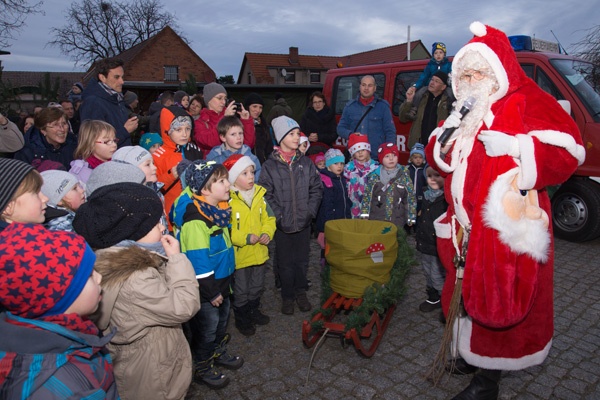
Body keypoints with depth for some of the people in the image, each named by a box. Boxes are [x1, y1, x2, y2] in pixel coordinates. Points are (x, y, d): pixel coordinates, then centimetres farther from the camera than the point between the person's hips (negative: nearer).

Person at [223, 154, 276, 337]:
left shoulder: (259, 195, 1)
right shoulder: (228, 200, -21)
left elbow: (268, 218, 8)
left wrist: (267, 233, -10)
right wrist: (245, 238, -25)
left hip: (259, 252, 6)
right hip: (239, 254, -6)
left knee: (257, 286, 25)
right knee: (241, 291, 13)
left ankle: (254, 311, 48)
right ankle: (242, 319, 34)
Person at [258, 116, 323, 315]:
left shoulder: (306, 162, 2)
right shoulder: (270, 166, -6)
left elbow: (316, 189, 5)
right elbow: (266, 195, -8)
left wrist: (310, 211, -3)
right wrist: (279, 217, -13)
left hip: (304, 223, 2)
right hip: (282, 225, -2)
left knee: (302, 260, 14)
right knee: (285, 263, 10)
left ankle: (301, 293, 34)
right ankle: (287, 296, 28)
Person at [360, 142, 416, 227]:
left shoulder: (404, 176, 1)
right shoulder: (374, 176, 0)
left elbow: (411, 197, 4)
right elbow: (367, 196, 3)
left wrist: (411, 218, 3)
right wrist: (364, 215, -1)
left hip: (397, 222, 0)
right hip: (376, 220, 0)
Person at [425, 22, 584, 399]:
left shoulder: (529, 102, -4)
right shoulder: (465, 112, 16)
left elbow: (567, 152, -13)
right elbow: (440, 160, 19)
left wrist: (512, 146, -23)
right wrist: (446, 138, -2)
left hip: (508, 228, -6)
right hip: (468, 226, 7)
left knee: (496, 301, 1)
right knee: (469, 293, 16)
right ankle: (468, 351, 34)